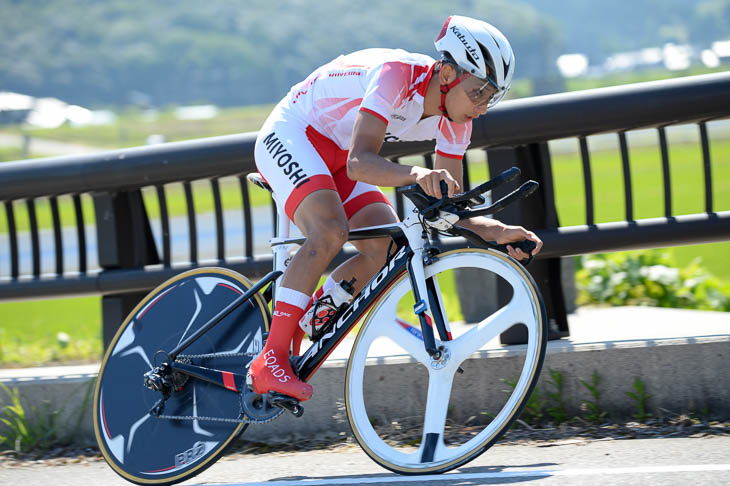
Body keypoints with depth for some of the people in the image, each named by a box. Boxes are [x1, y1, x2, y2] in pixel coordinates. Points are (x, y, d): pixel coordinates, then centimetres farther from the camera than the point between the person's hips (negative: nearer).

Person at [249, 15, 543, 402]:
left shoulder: (455, 119, -8)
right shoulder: (397, 75, -32)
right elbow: (360, 164, -41)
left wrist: (496, 231, -21)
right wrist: (416, 176, -59)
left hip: (336, 157, 8)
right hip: (290, 136, -8)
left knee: (387, 249, -10)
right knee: (330, 232, -31)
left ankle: (294, 333, 3)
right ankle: (270, 362, -28)